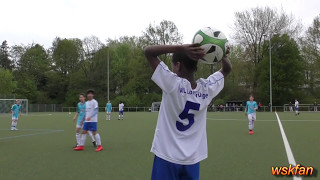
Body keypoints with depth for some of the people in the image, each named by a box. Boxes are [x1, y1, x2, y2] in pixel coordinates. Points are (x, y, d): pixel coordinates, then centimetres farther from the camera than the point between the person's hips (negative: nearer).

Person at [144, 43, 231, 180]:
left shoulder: (173, 84, -17)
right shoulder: (207, 88, -5)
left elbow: (148, 51, -13)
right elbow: (227, 69, 14)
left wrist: (181, 48, -20)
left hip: (167, 156, -3)